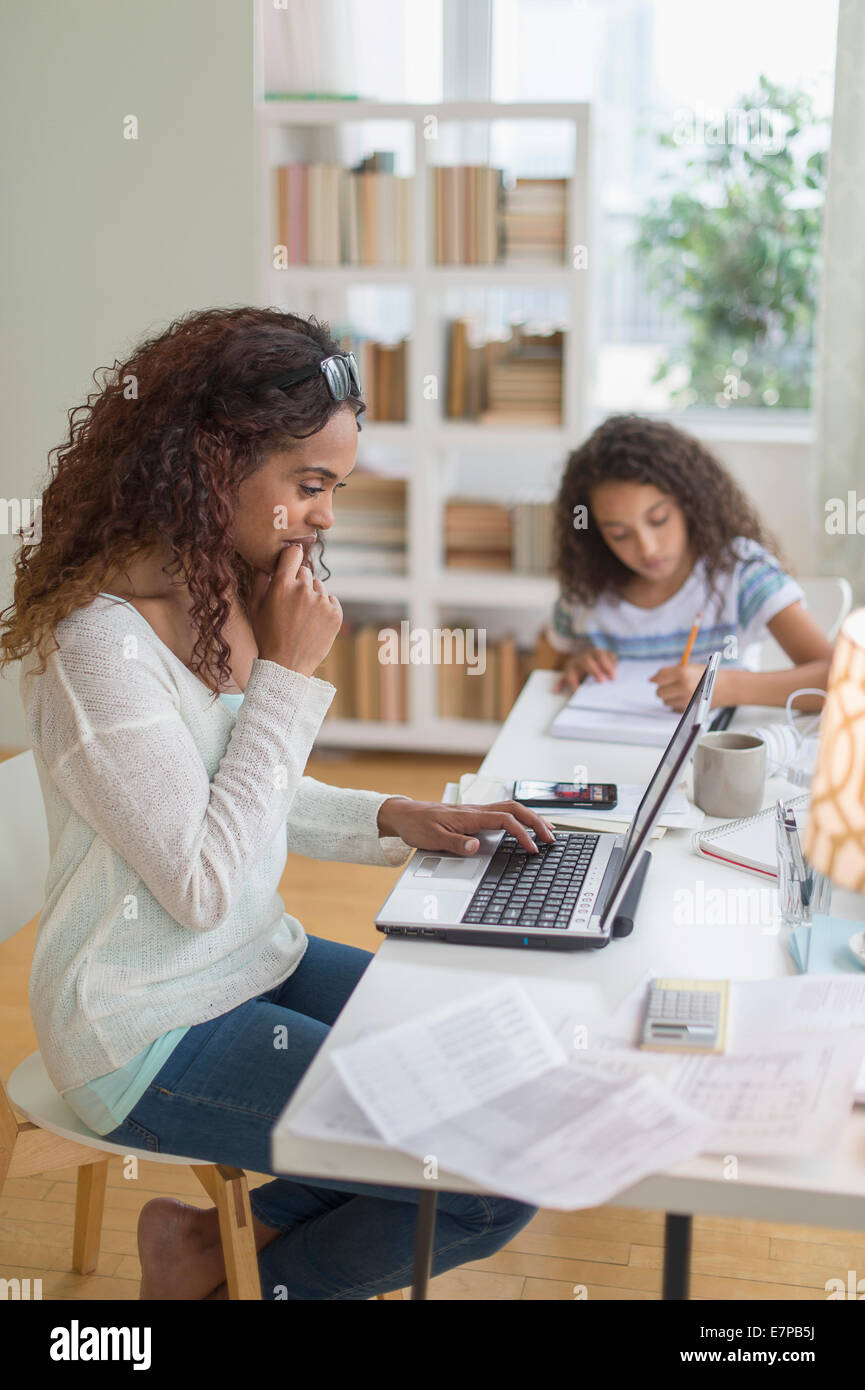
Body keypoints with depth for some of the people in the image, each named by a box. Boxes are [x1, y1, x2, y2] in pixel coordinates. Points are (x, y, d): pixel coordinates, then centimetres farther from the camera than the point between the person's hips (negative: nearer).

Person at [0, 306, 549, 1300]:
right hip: (156, 1033, -9)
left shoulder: (234, 594, 4)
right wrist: (288, 674, -20)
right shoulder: (102, 641, -23)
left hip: (259, 965, 9)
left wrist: (394, 820, 0)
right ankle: (219, 1266, 9)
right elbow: (203, 883, -22)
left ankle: (243, 1231, 12)